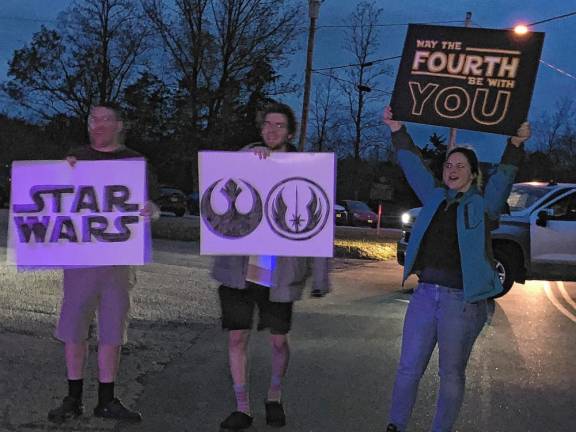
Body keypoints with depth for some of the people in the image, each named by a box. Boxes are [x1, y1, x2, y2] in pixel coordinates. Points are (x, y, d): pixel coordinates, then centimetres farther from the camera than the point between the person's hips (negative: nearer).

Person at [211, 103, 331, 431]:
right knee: (237, 336, 3)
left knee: (279, 341, 10)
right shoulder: (248, 155, 6)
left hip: (279, 273, -1)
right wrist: (250, 157, -23)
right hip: (239, 266, 2)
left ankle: (275, 397, 34)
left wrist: (321, 277, -6)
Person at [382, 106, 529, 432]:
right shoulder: (435, 197, 12)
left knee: (451, 374, 7)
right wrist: (398, 131, 8)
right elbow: (413, 165, 13)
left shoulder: (483, 204, -1)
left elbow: (504, 177, -15)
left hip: (463, 300, -4)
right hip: (426, 293, 4)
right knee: (408, 369, 8)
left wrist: (516, 145, -30)